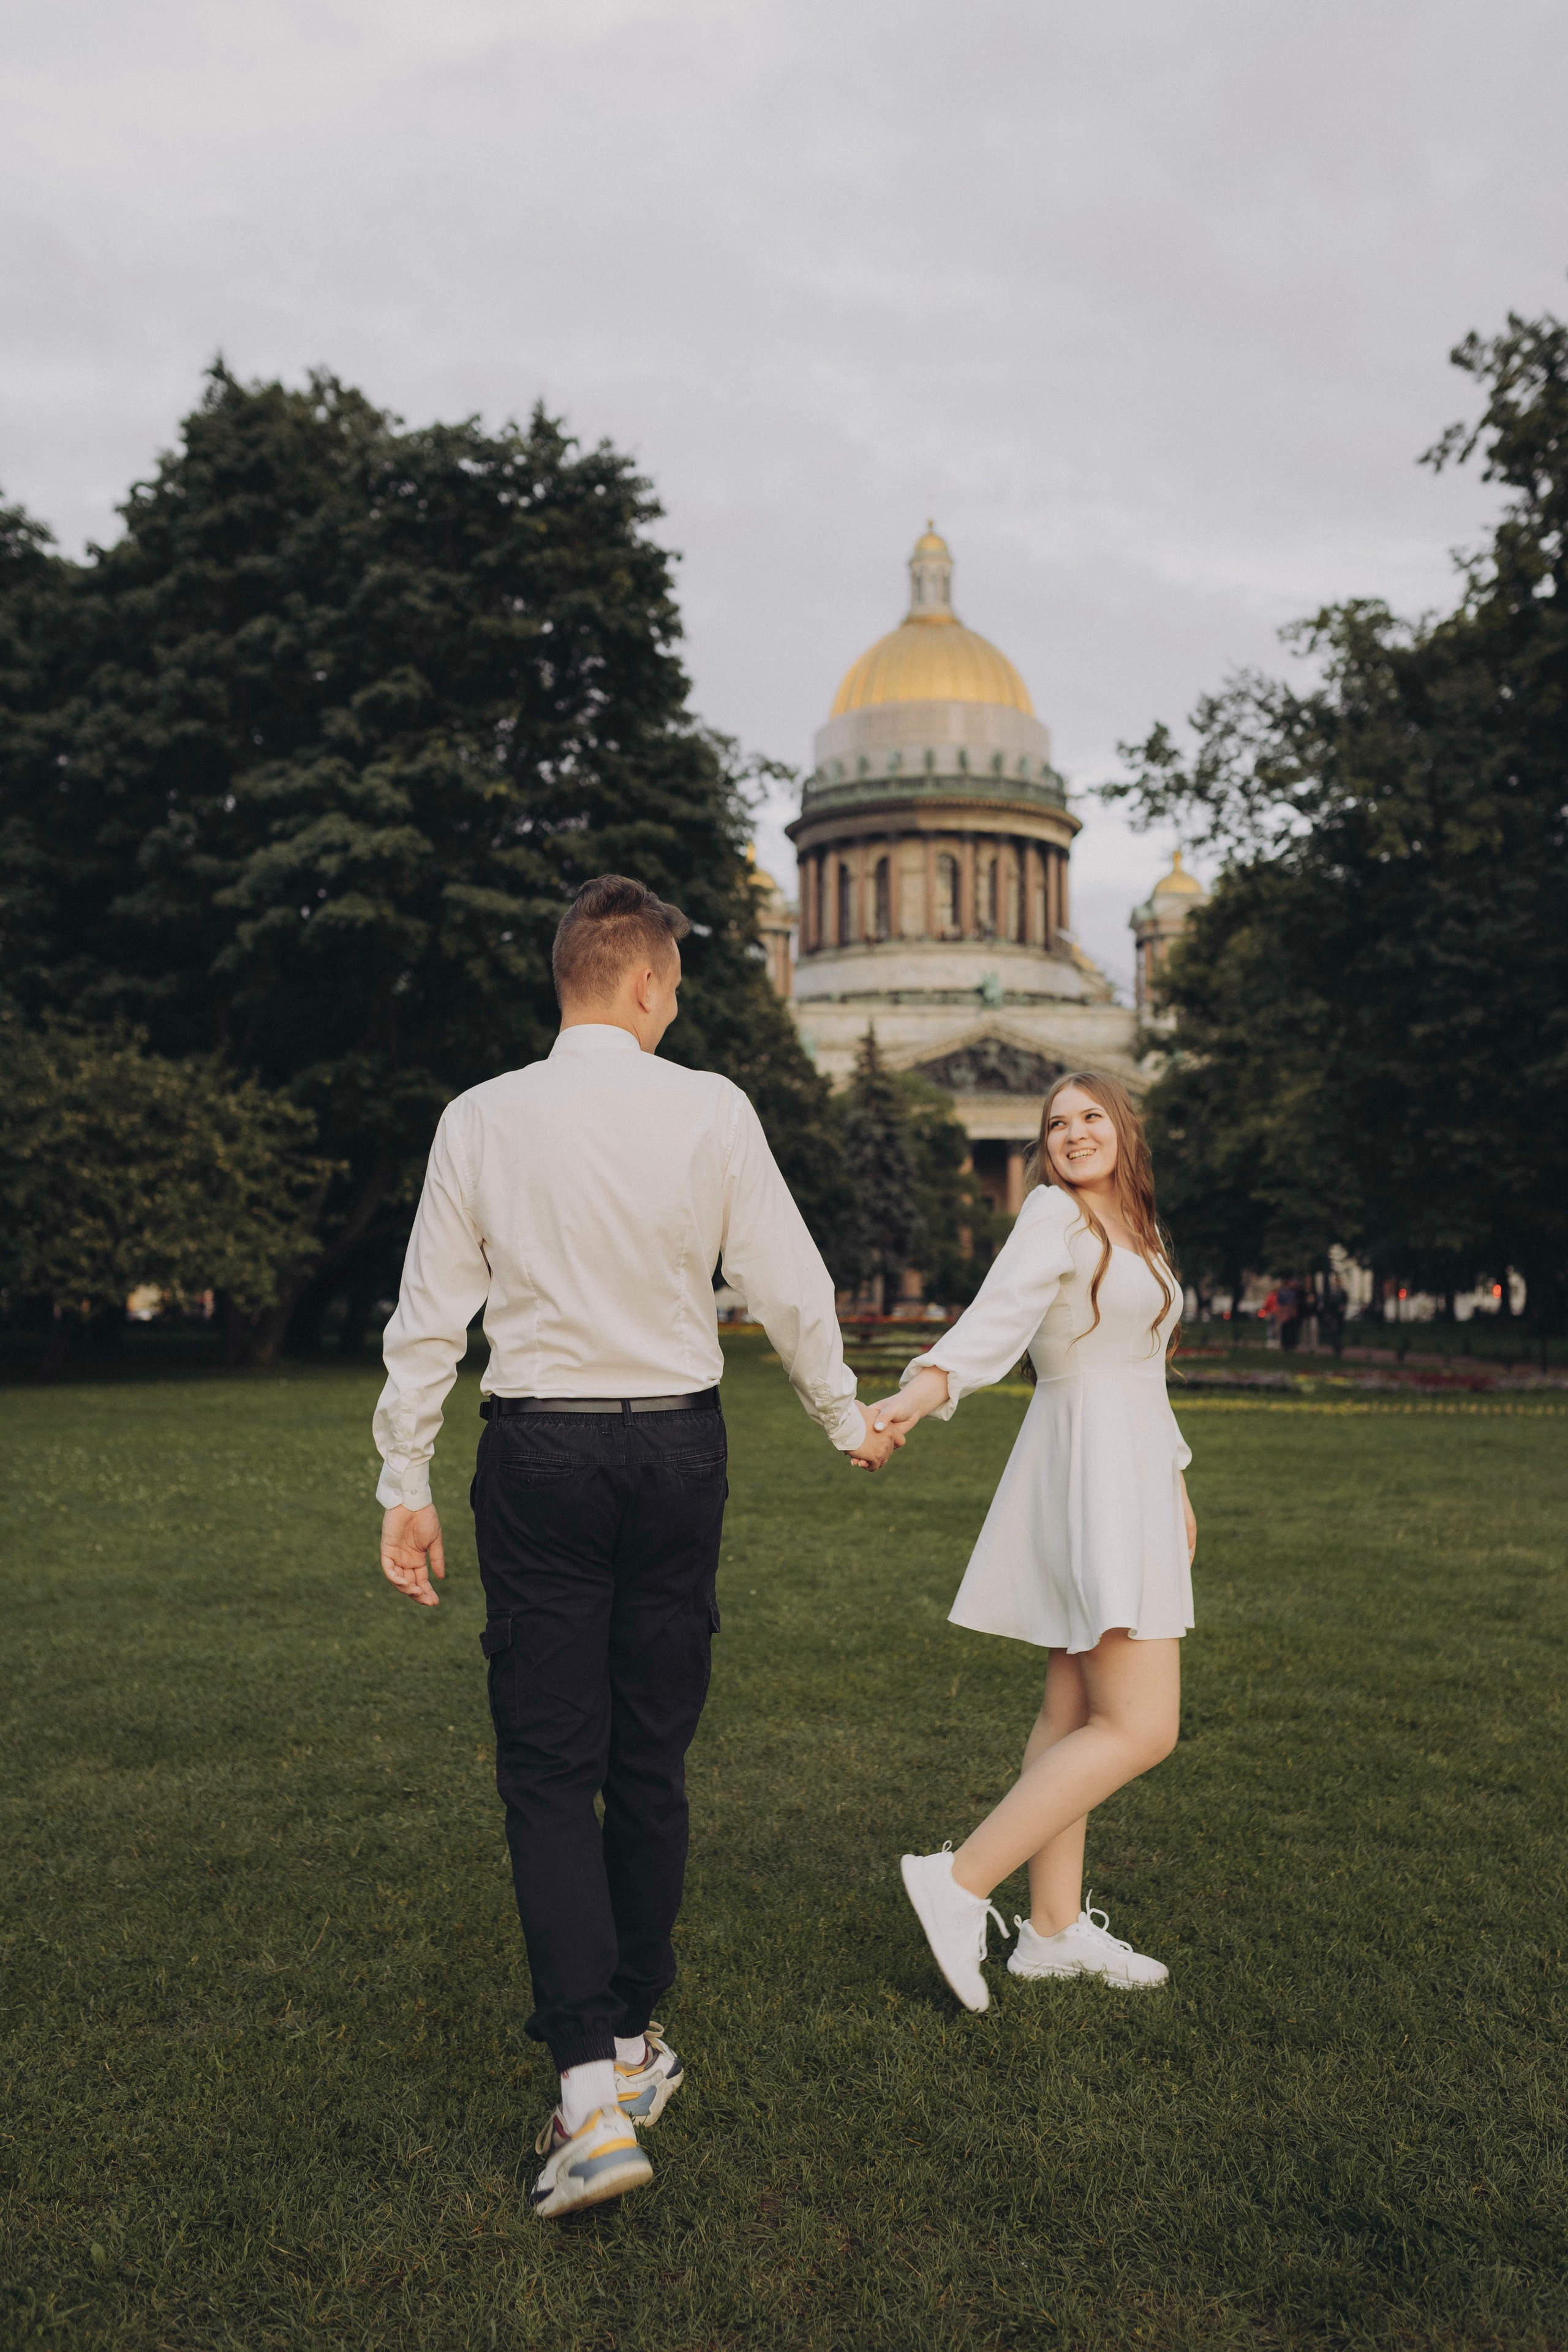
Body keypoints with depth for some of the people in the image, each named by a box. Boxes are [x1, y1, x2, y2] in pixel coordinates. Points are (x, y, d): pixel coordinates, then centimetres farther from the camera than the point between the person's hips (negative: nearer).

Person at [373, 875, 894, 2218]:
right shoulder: (711, 1112, -5)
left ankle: (592, 2091, -2)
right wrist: (847, 1421, 16)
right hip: (677, 1449, 1)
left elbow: (430, 1318, 0)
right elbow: (789, 1287, 1)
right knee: (652, 1763, 14)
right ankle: (633, 2042, 29)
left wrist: (405, 1486, 8)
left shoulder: (482, 1120, -2)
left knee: (549, 1770, 4)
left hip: (538, 1456, 0)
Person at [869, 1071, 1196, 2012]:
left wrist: (1174, 1482, 26)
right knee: (1140, 1727, -13)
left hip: (1132, 1474, 9)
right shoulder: (1055, 1214, -9)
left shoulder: (1135, 1235, 18)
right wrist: (926, 1387, -44)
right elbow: (1000, 1312, -26)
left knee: (1077, 1713, 10)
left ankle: (1055, 1928, 17)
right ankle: (960, 1881, -9)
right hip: (1089, 1473, -9)